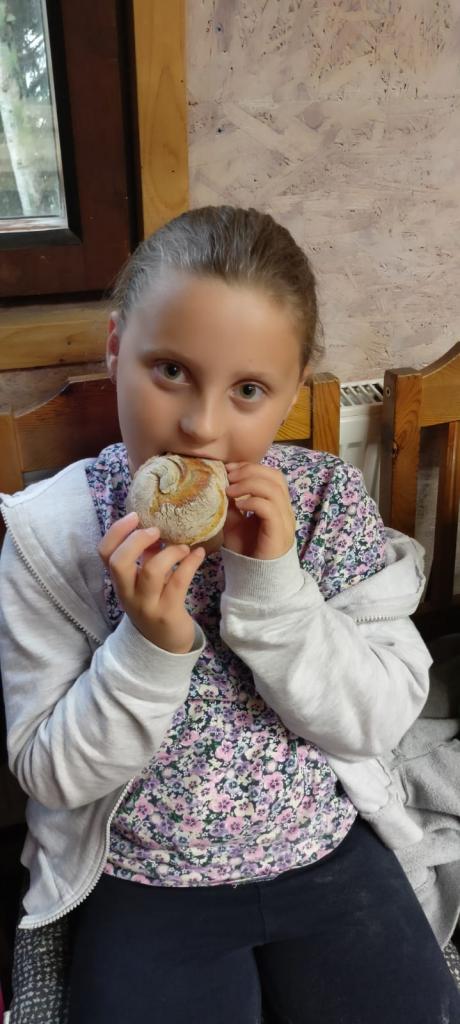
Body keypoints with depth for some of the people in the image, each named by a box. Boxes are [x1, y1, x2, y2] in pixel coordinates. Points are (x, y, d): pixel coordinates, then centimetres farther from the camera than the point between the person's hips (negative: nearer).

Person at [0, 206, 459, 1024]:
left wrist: (272, 587, -28)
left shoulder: (330, 497, -13)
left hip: (326, 847, 2)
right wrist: (150, 646, -31)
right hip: (141, 879, -1)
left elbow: (383, 721, -13)